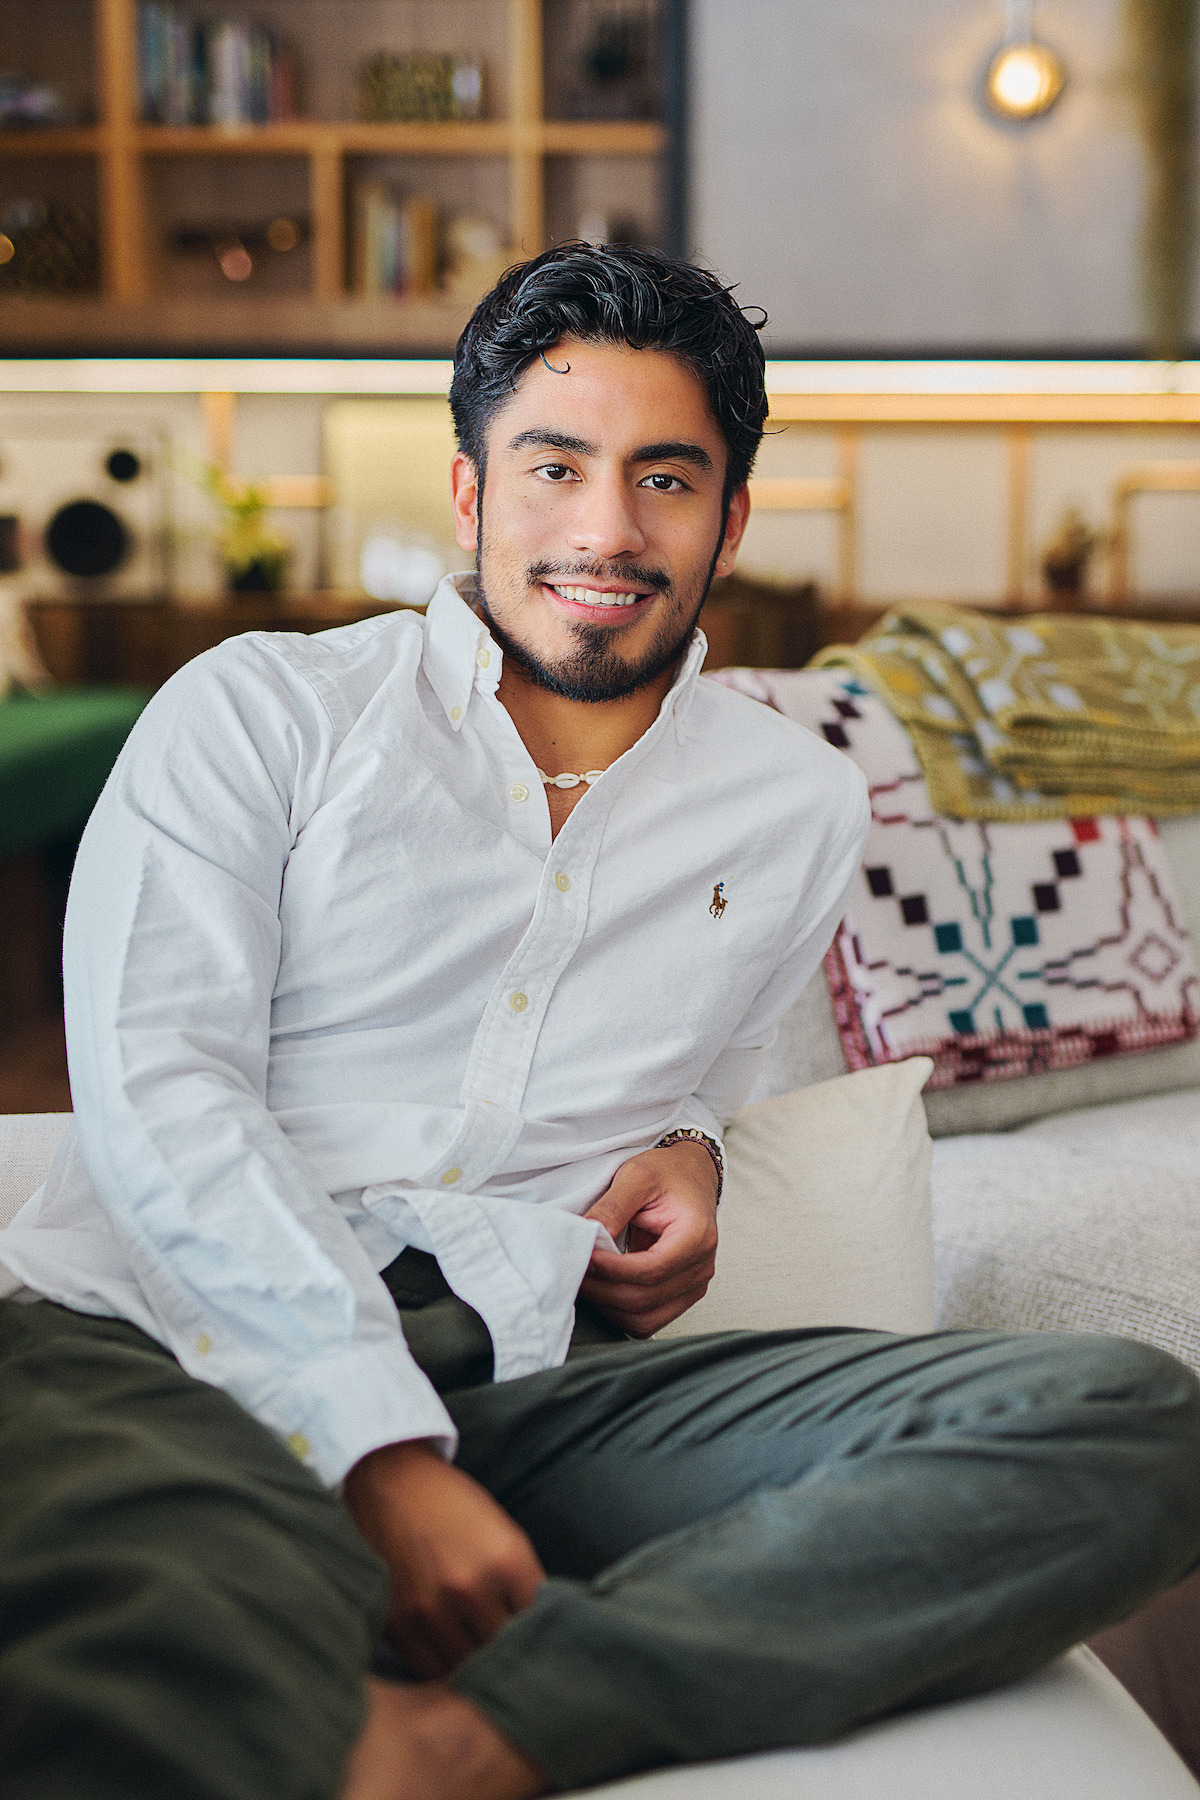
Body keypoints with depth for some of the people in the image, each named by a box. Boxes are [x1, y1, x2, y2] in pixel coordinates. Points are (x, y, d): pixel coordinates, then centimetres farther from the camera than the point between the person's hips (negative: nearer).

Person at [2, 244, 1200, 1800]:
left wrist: (687, 1146, 8)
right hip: (174, 1346, -5)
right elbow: (155, 1088, -3)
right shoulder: (261, 709, 8)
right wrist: (389, 1457, -16)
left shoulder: (802, 810, 19)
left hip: (537, 1380, 6)